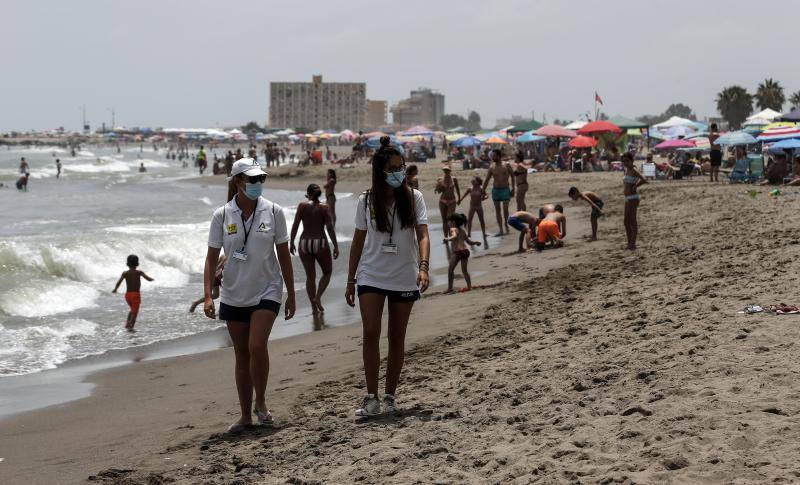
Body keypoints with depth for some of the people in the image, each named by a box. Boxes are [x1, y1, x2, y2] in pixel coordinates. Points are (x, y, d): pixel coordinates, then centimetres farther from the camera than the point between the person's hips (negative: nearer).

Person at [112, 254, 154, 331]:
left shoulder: (125, 273, -2)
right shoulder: (139, 272, -6)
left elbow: (119, 282, -11)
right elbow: (148, 279, -10)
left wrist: (115, 289, 5)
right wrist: (151, 279, 14)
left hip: (127, 294, 4)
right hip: (136, 294, -4)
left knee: (132, 310, 26)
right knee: (134, 312, 0)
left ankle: (127, 323, 13)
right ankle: (130, 326, -13)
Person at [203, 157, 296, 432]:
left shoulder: (273, 212, -4)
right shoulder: (222, 216, -4)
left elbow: (284, 255, 2)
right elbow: (212, 257, -2)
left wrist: (291, 295, 3)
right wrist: (208, 295, -12)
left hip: (266, 291, -2)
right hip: (234, 295, 2)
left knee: (257, 346, -19)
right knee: (242, 354, 8)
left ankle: (260, 403, 1)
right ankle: (245, 415, 16)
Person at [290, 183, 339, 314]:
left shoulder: (302, 206, -1)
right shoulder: (324, 208, -4)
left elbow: (295, 226, -4)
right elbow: (330, 228, -9)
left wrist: (291, 242, 5)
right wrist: (336, 246, -5)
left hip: (304, 244, 2)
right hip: (320, 243, -2)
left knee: (310, 276, 12)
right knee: (327, 272, 18)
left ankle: (314, 306, 12)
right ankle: (317, 297, -1)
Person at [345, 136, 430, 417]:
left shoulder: (413, 198, -3)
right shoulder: (366, 201, 0)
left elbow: (422, 235, -10)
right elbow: (358, 241, 7)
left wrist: (423, 267, -27)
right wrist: (350, 280, 7)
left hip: (404, 278, 0)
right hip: (371, 276, 0)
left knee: (397, 338, 7)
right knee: (370, 333, -13)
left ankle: (390, 397, 16)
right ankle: (371, 398, -9)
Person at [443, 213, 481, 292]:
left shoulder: (453, 229, -3)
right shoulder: (463, 230, 19)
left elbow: (454, 236, -25)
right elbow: (469, 241, 24)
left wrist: (447, 239, -40)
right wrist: (476, 242, 41)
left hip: (457, 251, -7)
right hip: (466, 250, 7)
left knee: (450, 269, -2)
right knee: (464, 270, 17)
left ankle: (450, 287, -6)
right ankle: (469, 286, 13)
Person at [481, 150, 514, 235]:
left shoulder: (506, 166, -3)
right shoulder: (491, 168, 3)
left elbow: (512, 176, 5)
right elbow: (486, 180, 9)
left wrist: (513, 188, 1)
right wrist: (483, 191, 5)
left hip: (505, 189, -3)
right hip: (495, 190, 3)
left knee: (505, 209, -12)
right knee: (497, 210, 2)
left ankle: (506, 224, 14)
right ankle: (501, 230, 7)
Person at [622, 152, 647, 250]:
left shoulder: (633, 170, -13)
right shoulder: (627, 170, 13)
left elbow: (644, 180, -27)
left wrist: (635, 186, -17)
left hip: (633, 197, -10)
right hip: (627, 198, 10)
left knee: (632, 220, -7)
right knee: (626, 221, 12)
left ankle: (633, 243, -4)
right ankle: (629, 242, 18)